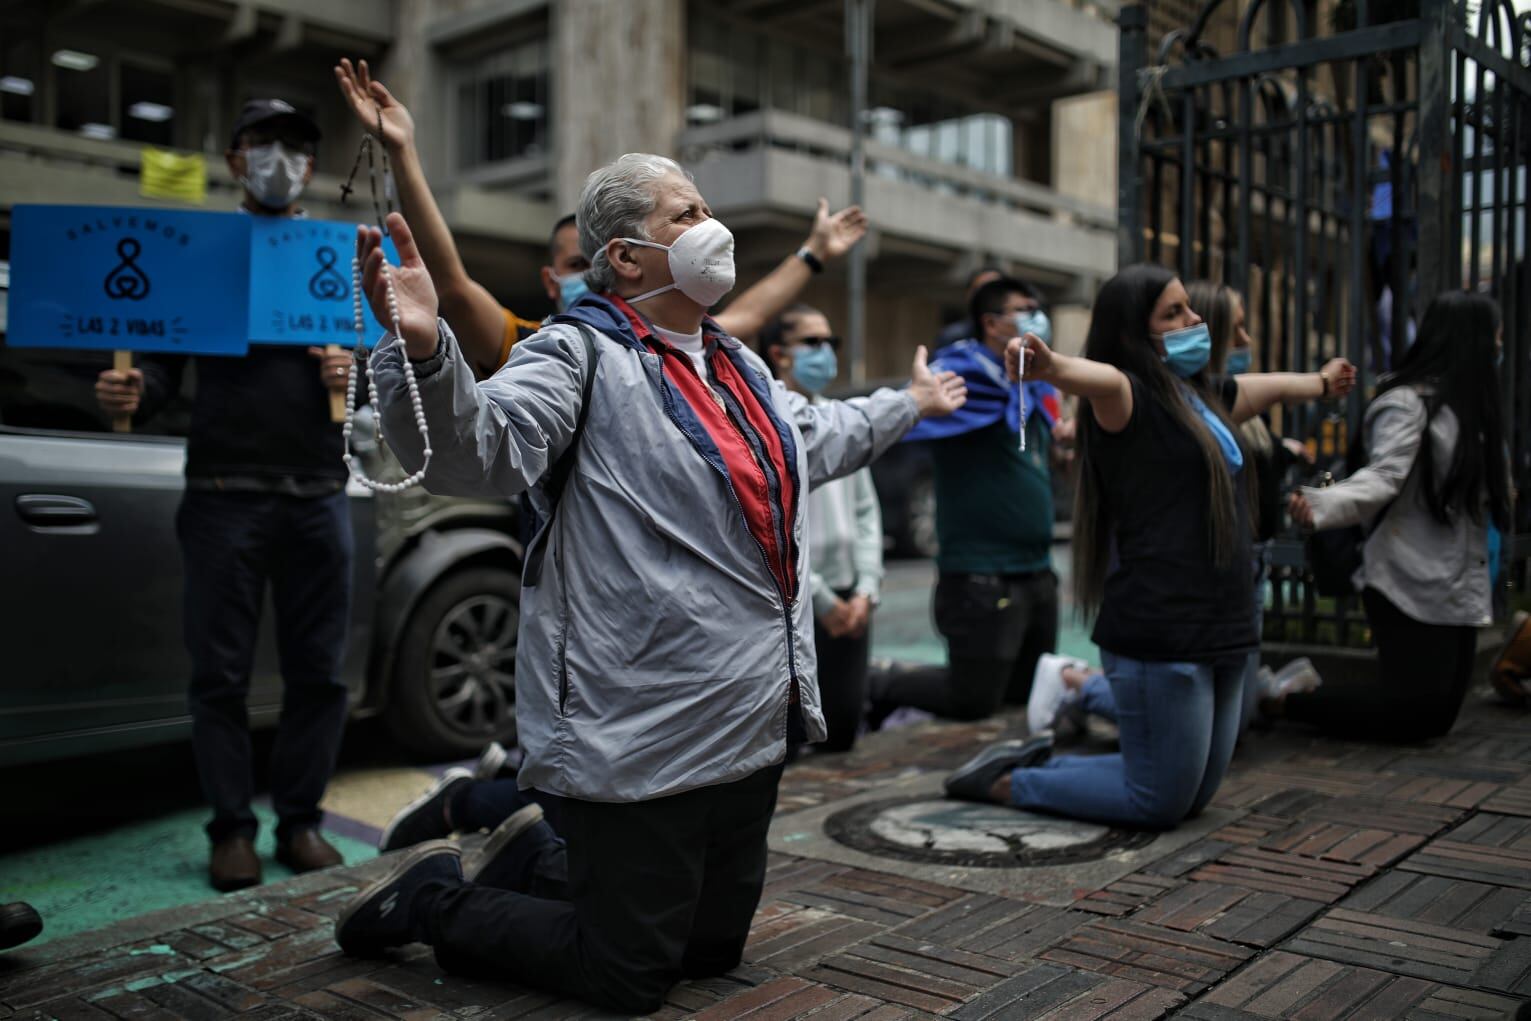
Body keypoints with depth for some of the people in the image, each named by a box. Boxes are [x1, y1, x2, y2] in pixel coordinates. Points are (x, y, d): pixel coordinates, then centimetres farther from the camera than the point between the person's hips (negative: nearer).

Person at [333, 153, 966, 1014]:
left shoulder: (738, 364, 16)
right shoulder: (582, 354, -12)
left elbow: (815, 437, 35)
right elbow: (477, 451, -28)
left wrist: (911, 404, 48)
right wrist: (423, 347, -46)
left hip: (750, 728, 9)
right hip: (641, 740, -9)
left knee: (715, 951, 20)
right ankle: (433, 899, 23)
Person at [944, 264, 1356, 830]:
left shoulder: (1204, 395, 14)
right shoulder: (1131, 398, -11)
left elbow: (1273, 386, 35)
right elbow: (1101, 379, -35)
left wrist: (1321, 381, 54)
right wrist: (1052, 365, -58)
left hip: (1221, 633, 9)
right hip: (1161, 636, -9)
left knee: (1193, 796, 17)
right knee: (1160, 804, 0)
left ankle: (1039, 759, 29)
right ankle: (1007, 780, 15)